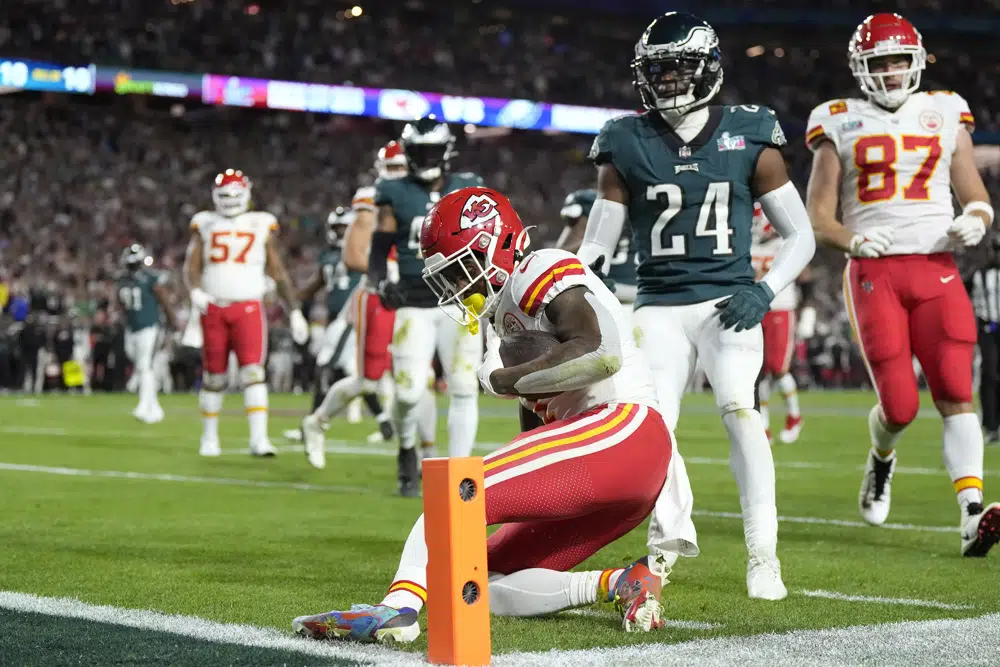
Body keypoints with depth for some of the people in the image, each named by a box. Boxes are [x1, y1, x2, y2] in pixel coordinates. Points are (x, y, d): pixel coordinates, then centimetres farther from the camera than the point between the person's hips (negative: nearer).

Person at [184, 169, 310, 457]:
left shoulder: (260, 225, 9)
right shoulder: (205, 225, 11)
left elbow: (277, 272, 11)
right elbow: (191, 265, 5)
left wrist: (294, 311, 7)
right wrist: (196, 291, -16)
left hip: (248, 308, -1)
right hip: (213, 308, 1)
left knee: (252, 371, -14)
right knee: (213, 376, 7)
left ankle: (259, 438, -19)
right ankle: (209, 437, 21)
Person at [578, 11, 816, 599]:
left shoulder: (749, 137, 3)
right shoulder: (628, 146, 6)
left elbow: (801, 235, 8)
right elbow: (598, 245, 12)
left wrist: (765, 291, -7)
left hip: (728, 302, -2)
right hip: (660, 307, 2)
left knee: (739, 407, -23)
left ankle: (764, 557, -16)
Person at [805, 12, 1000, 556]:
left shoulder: (946, 115, 13)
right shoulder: (840, 126, 8)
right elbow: (819, 219, 7)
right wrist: (851, 239, -14)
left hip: (936, 269, 2)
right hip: (874, 271, -1)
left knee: (955, 394, -13)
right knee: (900, 405, -7)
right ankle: (881, 460, 29)